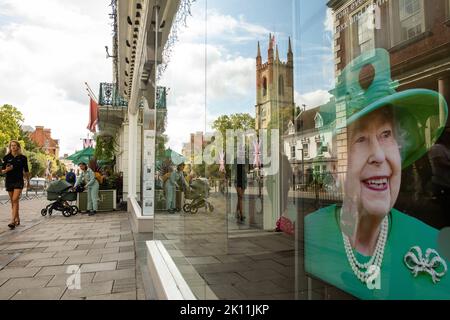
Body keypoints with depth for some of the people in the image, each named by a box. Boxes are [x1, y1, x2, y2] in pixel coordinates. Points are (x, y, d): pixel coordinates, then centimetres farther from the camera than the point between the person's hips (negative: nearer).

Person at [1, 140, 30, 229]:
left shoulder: (23, 158, 1)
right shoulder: (6, 157, 4)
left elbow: (26, 171, 9)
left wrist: (28, 181, 15)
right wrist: (6, 170, -17)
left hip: (19, 181, -3)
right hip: (9, 181, 3)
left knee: (15, 200, -14)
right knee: (13, 201, 9)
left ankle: (13, 221, -19)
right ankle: (17, 219, 22)